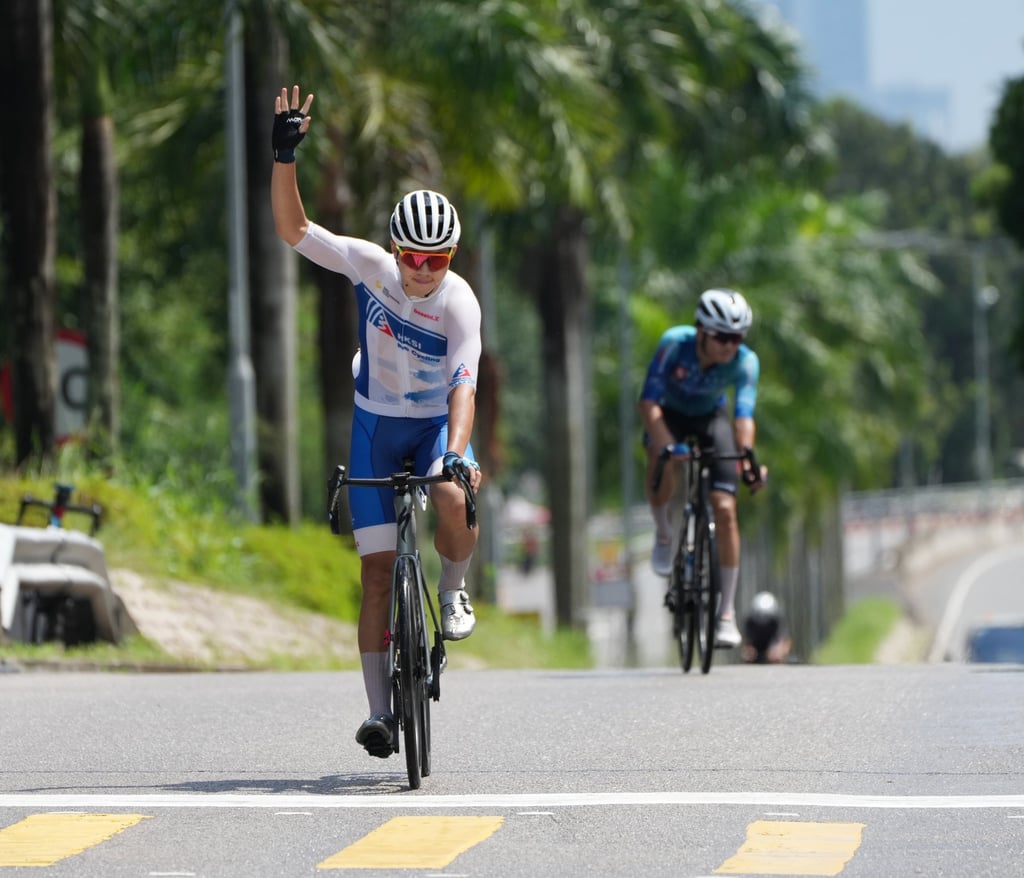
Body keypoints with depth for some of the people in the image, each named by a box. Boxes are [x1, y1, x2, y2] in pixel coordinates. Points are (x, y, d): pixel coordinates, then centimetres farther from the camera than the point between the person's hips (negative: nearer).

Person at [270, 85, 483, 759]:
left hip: (436, 424, -1)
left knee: (455, 502, -35)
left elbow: (464, 386, -32)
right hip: (375, 424, 2)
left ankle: (454, 590, -3)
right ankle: (381, 710, 1)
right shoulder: (370, 266, -17)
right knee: (378, 570, -4)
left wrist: (458, 453, -46)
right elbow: (293, 229, -18)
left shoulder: (459, 303, -23)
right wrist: (285, 156, -29)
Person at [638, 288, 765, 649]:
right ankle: (663, 534, -4)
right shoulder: (675, 343, -32)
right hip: (671, 414, -1)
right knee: (661, 465, -36)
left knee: (726, 510, -13)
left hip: (713, 418, 1)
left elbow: (744, 415, -37)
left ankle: (727, 614, -4)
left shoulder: (745, 362, -28)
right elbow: (649, 402, -37)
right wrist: (667, 446, -52)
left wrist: (747, 458, -56)